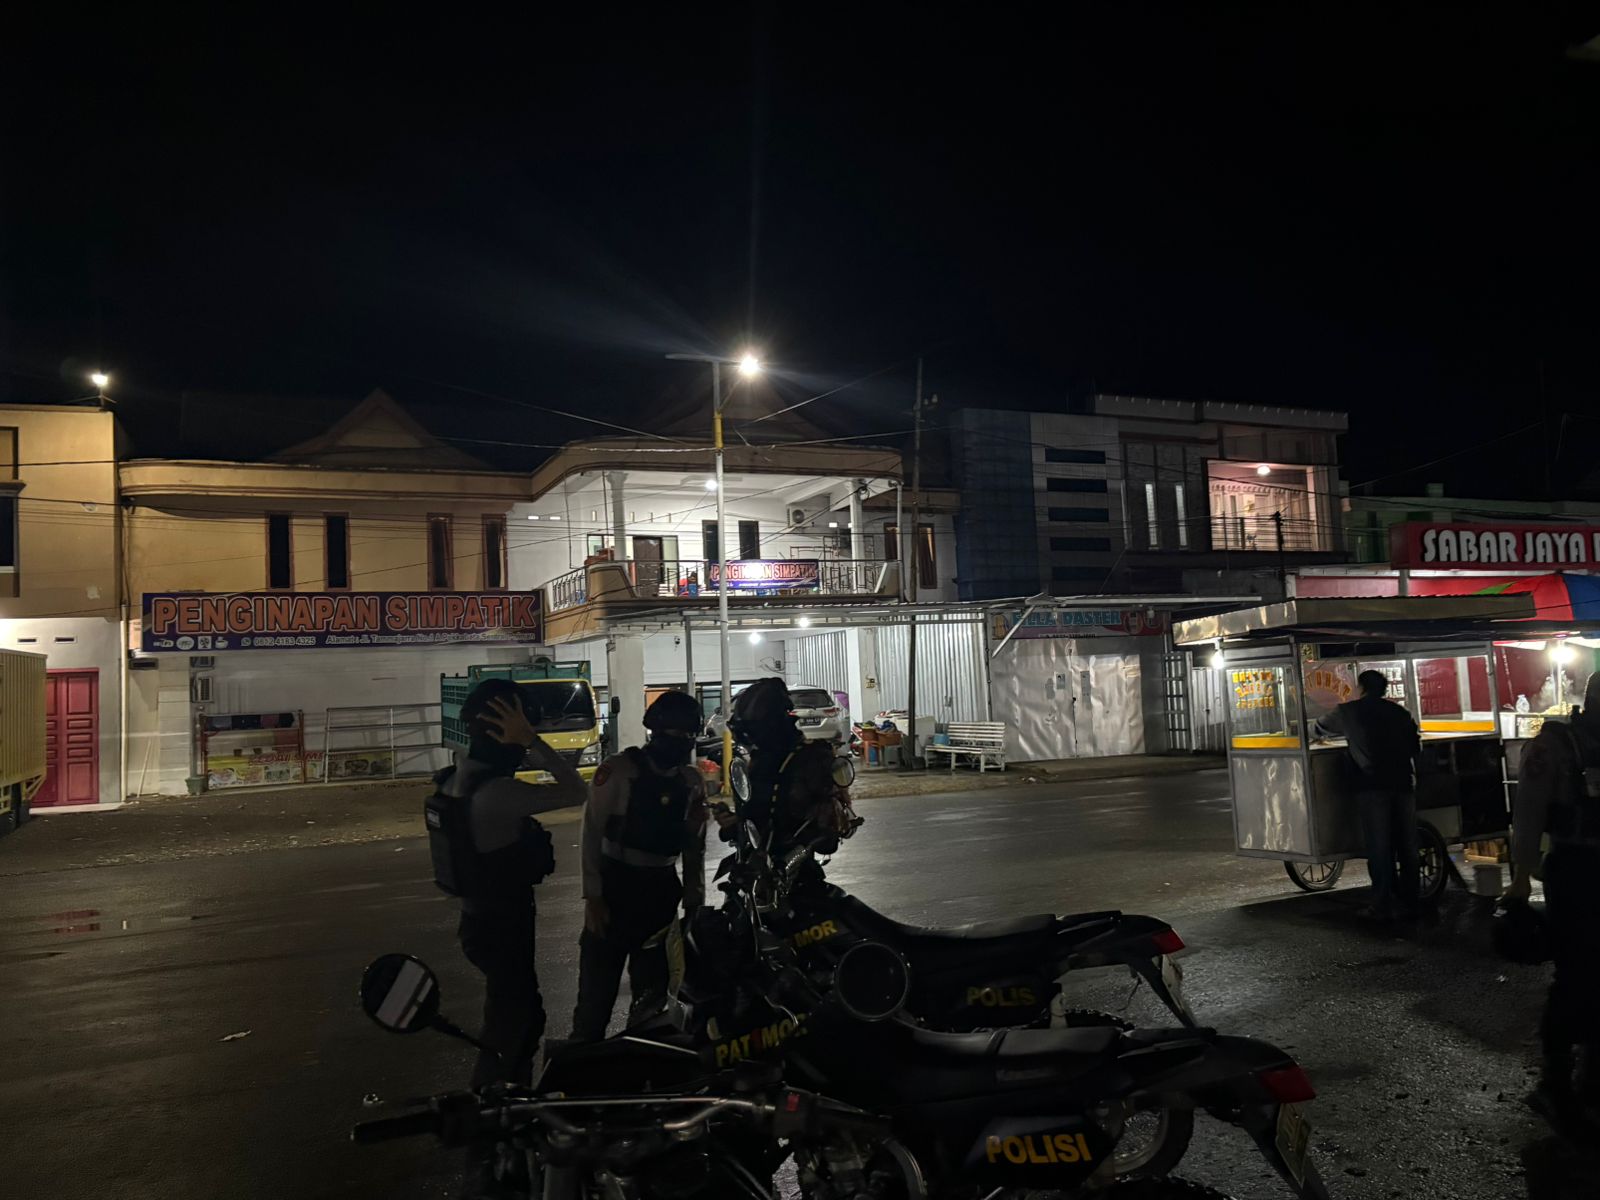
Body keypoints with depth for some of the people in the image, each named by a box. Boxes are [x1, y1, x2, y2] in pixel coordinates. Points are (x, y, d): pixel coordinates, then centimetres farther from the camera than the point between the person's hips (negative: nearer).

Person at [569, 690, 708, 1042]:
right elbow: (592, 832, -10)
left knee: (652, 990, 15)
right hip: (614, 885, -4)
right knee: (597, 988, -1)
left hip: (661, 891, 5)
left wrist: (694, 903, 7)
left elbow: (694, 846, 11)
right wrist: (593, 896, -14)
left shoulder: (693, 781, 4)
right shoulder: (619, 769, -11)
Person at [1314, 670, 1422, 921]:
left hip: (1372, 785, -3)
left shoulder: (1348, 711, 6)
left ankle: (1383, 905, -3)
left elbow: (1323, 727, 23)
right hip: (1403, 782, 3)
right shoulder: (1399, 712, 12)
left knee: (1379, 846, -2)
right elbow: (1416, 747, 14)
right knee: (1407, 844, 11)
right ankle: (1409, 901, 16)